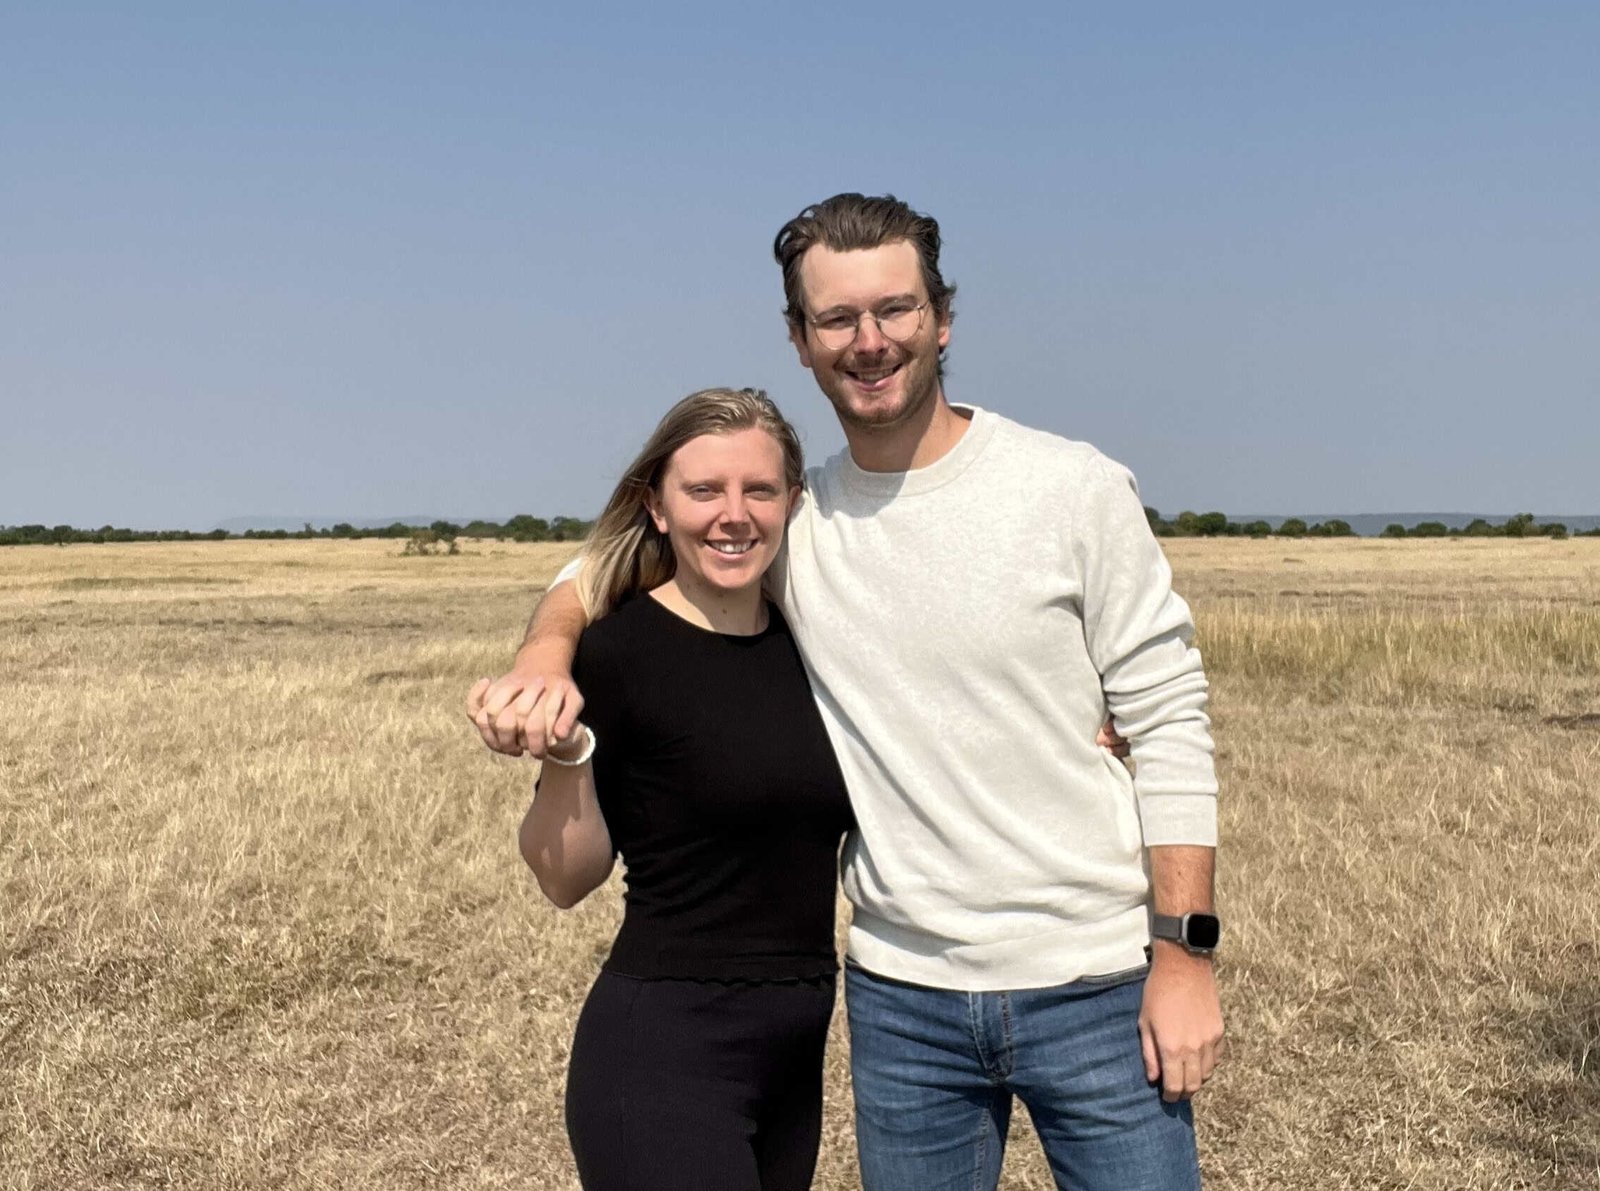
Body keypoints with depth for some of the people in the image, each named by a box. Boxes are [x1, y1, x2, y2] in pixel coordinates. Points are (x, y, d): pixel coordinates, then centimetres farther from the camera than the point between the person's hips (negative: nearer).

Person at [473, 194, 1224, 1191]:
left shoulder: (1074, 489, -7)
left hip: (1094, 989, -2)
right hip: (901, 996, 3)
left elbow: (1169, 721, -5)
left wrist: (1185, 953, -9)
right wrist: (547, 652, -13)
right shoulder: (791, 520, 1)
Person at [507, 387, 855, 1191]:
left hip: (797, 1053, 7)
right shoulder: (619, 652, -12)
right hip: (662, 1052, -6)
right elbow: (567, 878, -7)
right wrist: (564, 753, -25)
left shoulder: (807, 646, 5)